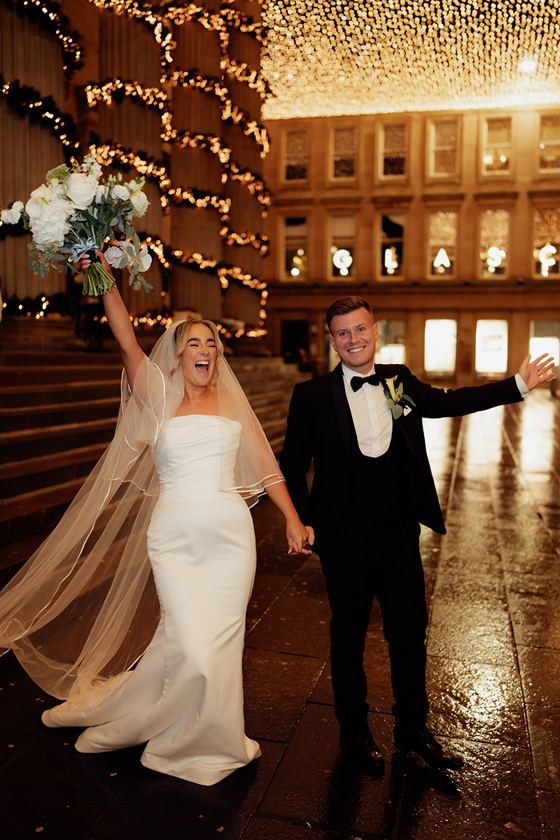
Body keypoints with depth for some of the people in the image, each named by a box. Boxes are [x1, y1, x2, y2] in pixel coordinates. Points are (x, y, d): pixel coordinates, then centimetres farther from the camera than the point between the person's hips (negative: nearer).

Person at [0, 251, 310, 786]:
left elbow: (264, 466, 9)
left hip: (230, 536, 2)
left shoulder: (232, 403, 9)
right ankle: (190, 741, 26)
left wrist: (292, 519, 6)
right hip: (175, 538, -2)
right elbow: (126, 340, -9)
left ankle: (211, 734, 34)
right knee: (193, 649, -5)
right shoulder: (158, 399, 3)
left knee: (221, 641, 8)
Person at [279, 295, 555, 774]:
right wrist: (304, 521, -9)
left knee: (411, 632, 15)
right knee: (349, 637, 13)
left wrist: (518, 385, 20)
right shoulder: (313, 396, -8)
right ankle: (355, 732, 36)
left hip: (401, 536, 4)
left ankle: (413, 729, 37)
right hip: (346, 541, -3)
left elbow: (448, 401, 18)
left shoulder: (400, 381, 3)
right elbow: (293, 465, -2)